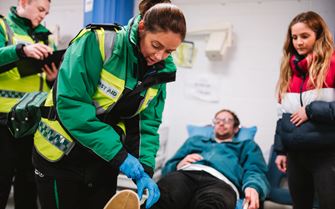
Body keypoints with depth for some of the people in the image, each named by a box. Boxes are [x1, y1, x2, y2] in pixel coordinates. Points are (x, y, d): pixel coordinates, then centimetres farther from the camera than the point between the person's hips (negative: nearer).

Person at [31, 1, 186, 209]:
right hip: (62, 155, -5)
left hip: (105, 159, 5)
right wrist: (117, 154, -28)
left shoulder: (160, 70, -3)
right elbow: (71, 103, -27)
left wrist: (146, 169, -19)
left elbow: (147, 123, -2)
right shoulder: (99, 42, -21)